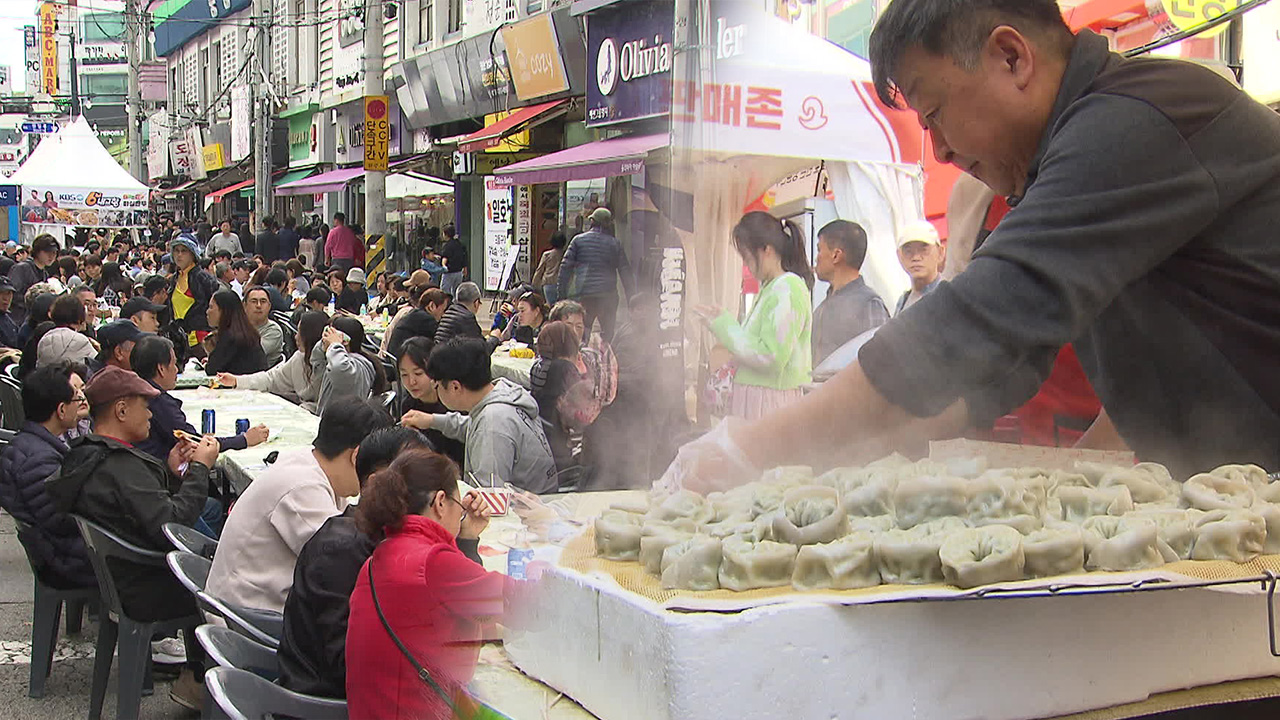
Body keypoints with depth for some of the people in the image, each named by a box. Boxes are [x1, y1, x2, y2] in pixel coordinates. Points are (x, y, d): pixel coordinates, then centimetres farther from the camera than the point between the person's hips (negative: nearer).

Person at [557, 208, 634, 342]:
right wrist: (630, 297, 11)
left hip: (584, 294, -1)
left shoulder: (578, 240, 5)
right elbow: (625, 272, 8)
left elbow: (566, 266, 2)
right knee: (608, 333, 9)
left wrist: (561, 292, 5)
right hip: (608, 294, 1)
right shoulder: (615, 244, 8)